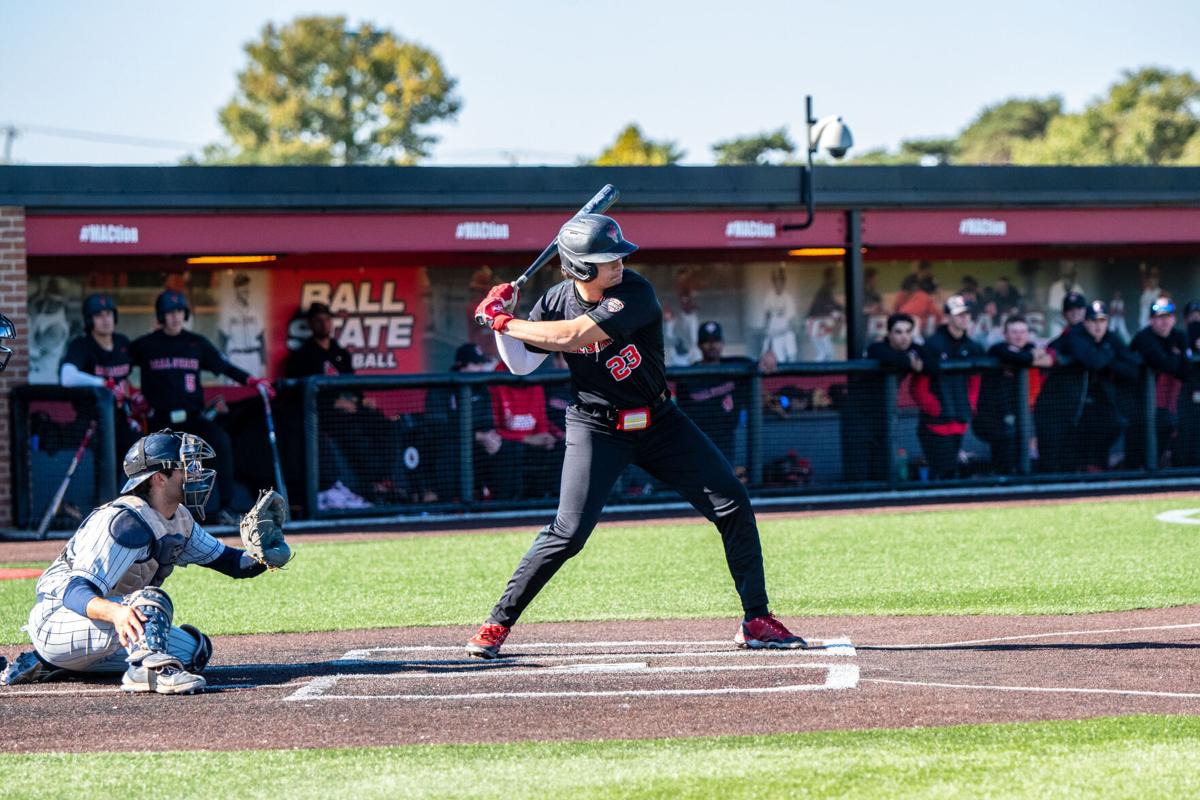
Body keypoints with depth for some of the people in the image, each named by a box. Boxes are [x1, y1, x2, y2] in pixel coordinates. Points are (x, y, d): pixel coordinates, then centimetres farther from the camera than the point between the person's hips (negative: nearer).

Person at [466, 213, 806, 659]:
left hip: (659, 422, 0)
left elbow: (573, 336, -30)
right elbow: (521, 364, 2)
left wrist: (505, 321, -23)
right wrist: (501, 323, -14)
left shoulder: (634, 294, -20)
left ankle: (756, 622, 4)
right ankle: (498, 624, -3)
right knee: (569, 532, -15)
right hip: (596, 429, 0)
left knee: (734, 508, -7)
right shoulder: (556, 302, -8)